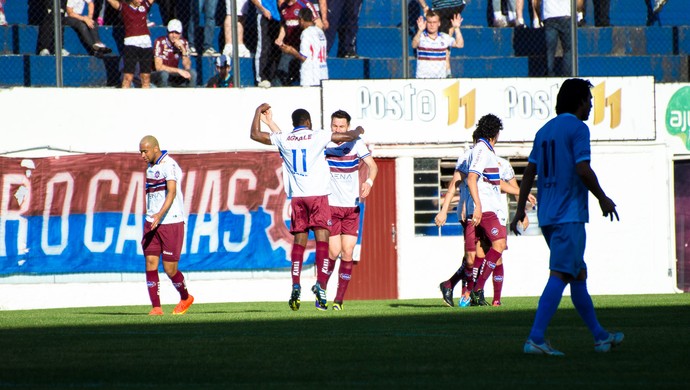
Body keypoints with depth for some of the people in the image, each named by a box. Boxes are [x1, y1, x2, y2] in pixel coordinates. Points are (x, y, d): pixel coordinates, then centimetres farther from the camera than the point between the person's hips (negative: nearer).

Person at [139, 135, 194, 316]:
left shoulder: (169, 165, -13)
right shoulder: (150, 167, 14)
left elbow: (172, 192, -25)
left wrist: (160, 214, -37)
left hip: (171, 222, -7)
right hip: (152, 223, 7)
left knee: (169, 268, -2)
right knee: (150, 263, -5)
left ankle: (185, 298, 24)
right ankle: (156, 307, -4)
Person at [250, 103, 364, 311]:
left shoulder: (284, 139, 8)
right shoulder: (318, 136, 0)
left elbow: (255, 134, 20)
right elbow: (348, 137, 3)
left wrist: (259, 111, 33)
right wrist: (358, 130, 26)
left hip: (297, 198, 3)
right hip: (318, 194, -3)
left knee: (299, 241, 7)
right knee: (322, 239, -4)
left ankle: (296, 286, -5)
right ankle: (320, 284, -18)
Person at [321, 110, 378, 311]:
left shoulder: (356, 143, -1)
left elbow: (373, 166, -4)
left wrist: (369, 182, -23)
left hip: (352, 206, 1)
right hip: (331, 205, -1)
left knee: (347, 253, -3)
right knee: (334, 252, -9)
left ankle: (340, 298, 6)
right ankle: (320, 287, 14)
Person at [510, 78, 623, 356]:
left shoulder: (544, 131, 16)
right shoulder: (577, 128, -8)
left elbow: (529, 171, 15)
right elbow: (583, 170, -17)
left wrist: (520, 208, 16)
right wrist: (603, 199, -5)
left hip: (547, 216, 9)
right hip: (569, 215, -9)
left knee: (578, 273, 17)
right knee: (560, 275, -12)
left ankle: (599, 336, 26)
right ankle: (536, 339, -22)